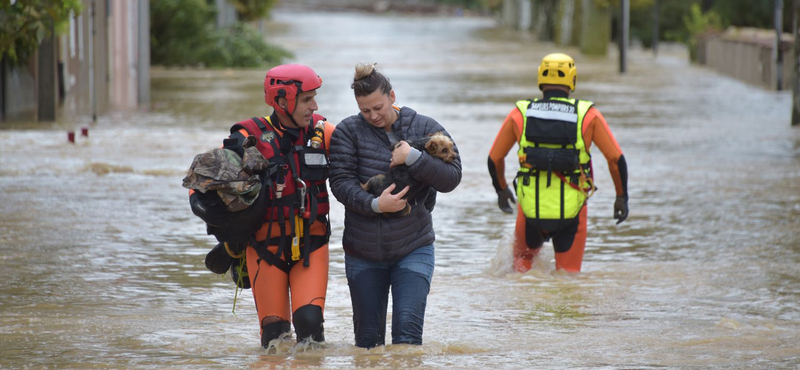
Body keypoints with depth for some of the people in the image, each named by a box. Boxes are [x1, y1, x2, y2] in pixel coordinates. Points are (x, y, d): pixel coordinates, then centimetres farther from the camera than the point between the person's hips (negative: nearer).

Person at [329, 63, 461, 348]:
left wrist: (412, 158, -20)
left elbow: (451, 178, -8)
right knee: (368, 337, 8)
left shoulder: (425, 129, -1)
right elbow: (341, 182, -10)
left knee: (408, 329, -15)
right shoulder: (349, 131, -3)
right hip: (363, 254, 1)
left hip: (413, 250, -1)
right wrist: (375, 204, -25)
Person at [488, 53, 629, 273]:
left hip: (531, 209, 1)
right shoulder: (588, 115, -3)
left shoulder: (520, 114, 0)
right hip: (571, 211, -1)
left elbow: (494, 159, 8)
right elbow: (616, 158, -3)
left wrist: (501, 190, 26)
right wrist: (622, 197, 11)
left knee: (524, 257, 28)